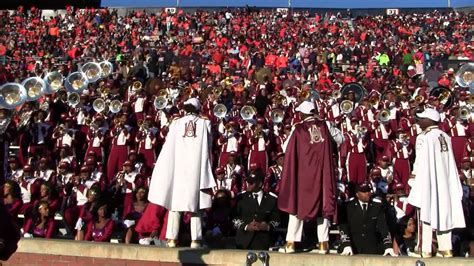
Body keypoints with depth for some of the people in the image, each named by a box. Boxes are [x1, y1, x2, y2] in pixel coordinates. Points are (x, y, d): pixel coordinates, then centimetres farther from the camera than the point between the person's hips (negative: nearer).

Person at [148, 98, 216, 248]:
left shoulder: (176, 123, 6)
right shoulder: (205, 123, 6)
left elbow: (168, 147, 5)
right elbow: (209, 148, 7)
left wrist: (164, 168, 13)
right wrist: (207, 170, 18)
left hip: (178, 167, 0)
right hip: (197, 168, 0)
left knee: (175, 203, 5)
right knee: (195, 205, 3)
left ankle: (172, 239, 1)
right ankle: (195, 240, -3)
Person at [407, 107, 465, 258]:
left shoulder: (423, 138, -13)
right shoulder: (445, 136, 7)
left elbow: (420, 162, -14)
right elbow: (451, 162, 9)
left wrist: (413, 177, -2)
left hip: (427, 182, -6)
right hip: (445, 182, 6)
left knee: (426, 212, 0)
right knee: (443, 212, 11)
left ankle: (425, 250, 1)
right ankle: (446, 248, 13)